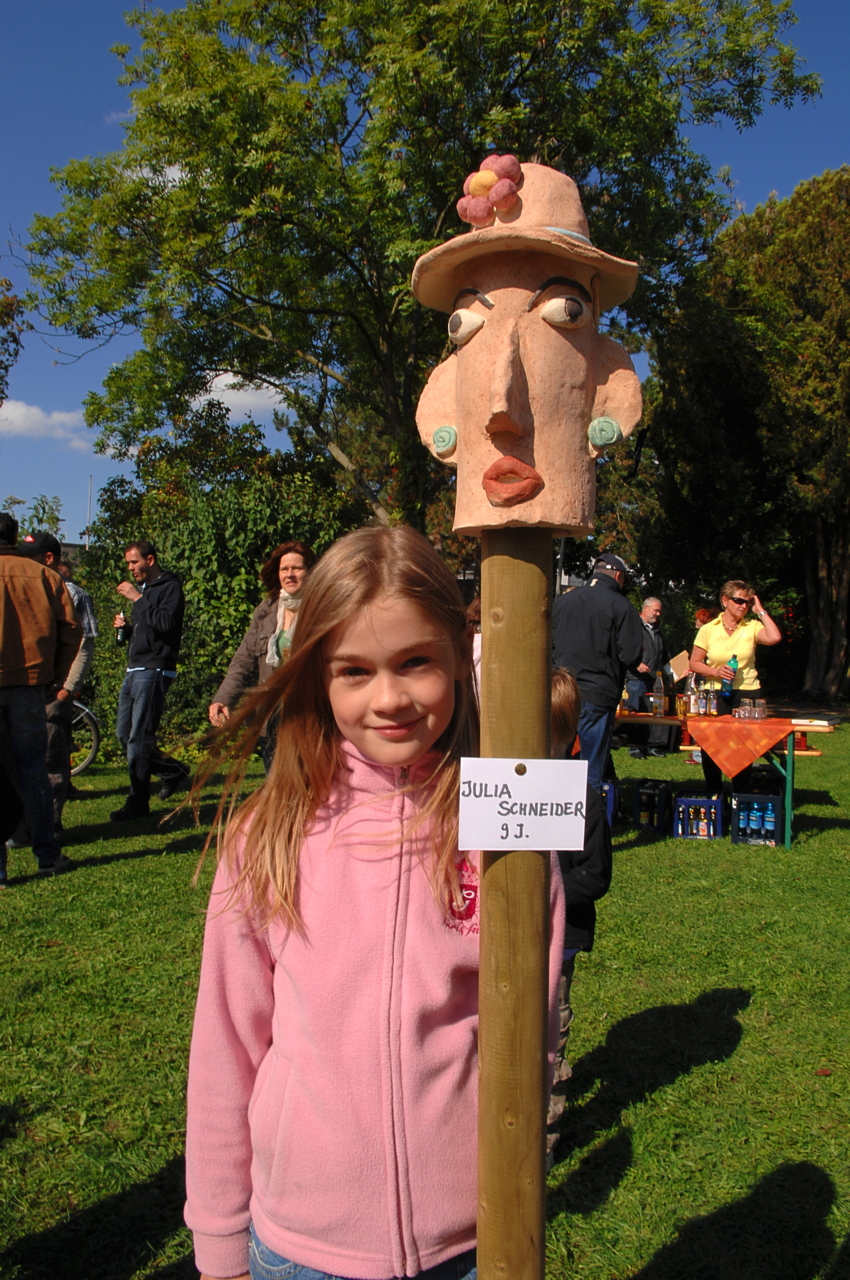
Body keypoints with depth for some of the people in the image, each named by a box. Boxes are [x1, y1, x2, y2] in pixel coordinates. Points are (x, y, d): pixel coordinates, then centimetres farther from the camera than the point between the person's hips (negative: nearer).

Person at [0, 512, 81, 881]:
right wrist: (56, 677, 11)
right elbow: (70, 628, 3)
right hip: (30, 684, 3)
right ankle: (47, 855, 17)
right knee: (32, 771, 13)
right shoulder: (43, 575, 5)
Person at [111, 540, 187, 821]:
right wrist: (127, 626, 6)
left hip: (154, 670, -10)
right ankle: (173, 771, 22)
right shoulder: (143, 588, 21)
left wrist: (138, 598, -19)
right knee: (123, 734, 10)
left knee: (139, 738, -8)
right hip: (134, 670, 10)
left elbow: (166, 623, -23)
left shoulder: (170, 587, -6)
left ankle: (138, 801, -1)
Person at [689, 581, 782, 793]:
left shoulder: (752, 627, 2)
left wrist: (760, 610, -8)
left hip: (747, 694, 0)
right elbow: (694, 662, 4)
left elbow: (775, 637, -18)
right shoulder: (708, 630, 2)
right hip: (716, 694, 0)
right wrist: (716, 672, -14)